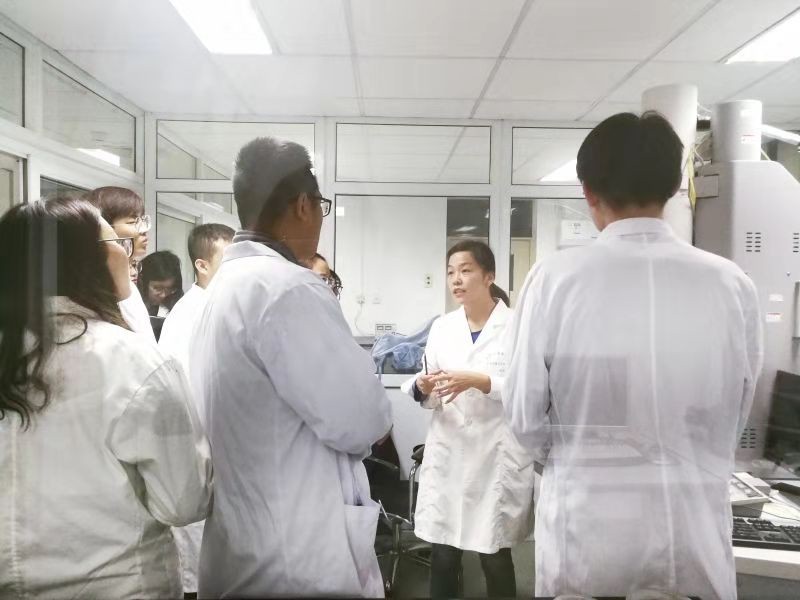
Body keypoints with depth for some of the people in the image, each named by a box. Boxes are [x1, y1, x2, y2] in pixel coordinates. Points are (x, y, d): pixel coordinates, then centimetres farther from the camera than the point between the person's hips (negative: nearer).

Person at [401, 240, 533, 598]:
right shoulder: (441, 327, 9)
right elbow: (431, 394, 10)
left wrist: (478, 381, -23)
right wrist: (422, 387, -12)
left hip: (497, 457, -3)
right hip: (448, 455, 4)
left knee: (494, 557, 7)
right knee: (442, 556, 9)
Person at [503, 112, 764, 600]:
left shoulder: (556, 278, -16)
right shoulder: (734, 284, -9)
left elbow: (525, 416, -9)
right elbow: (734, 421, 3)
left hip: (588, 528, -1)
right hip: (696, 531, 2)